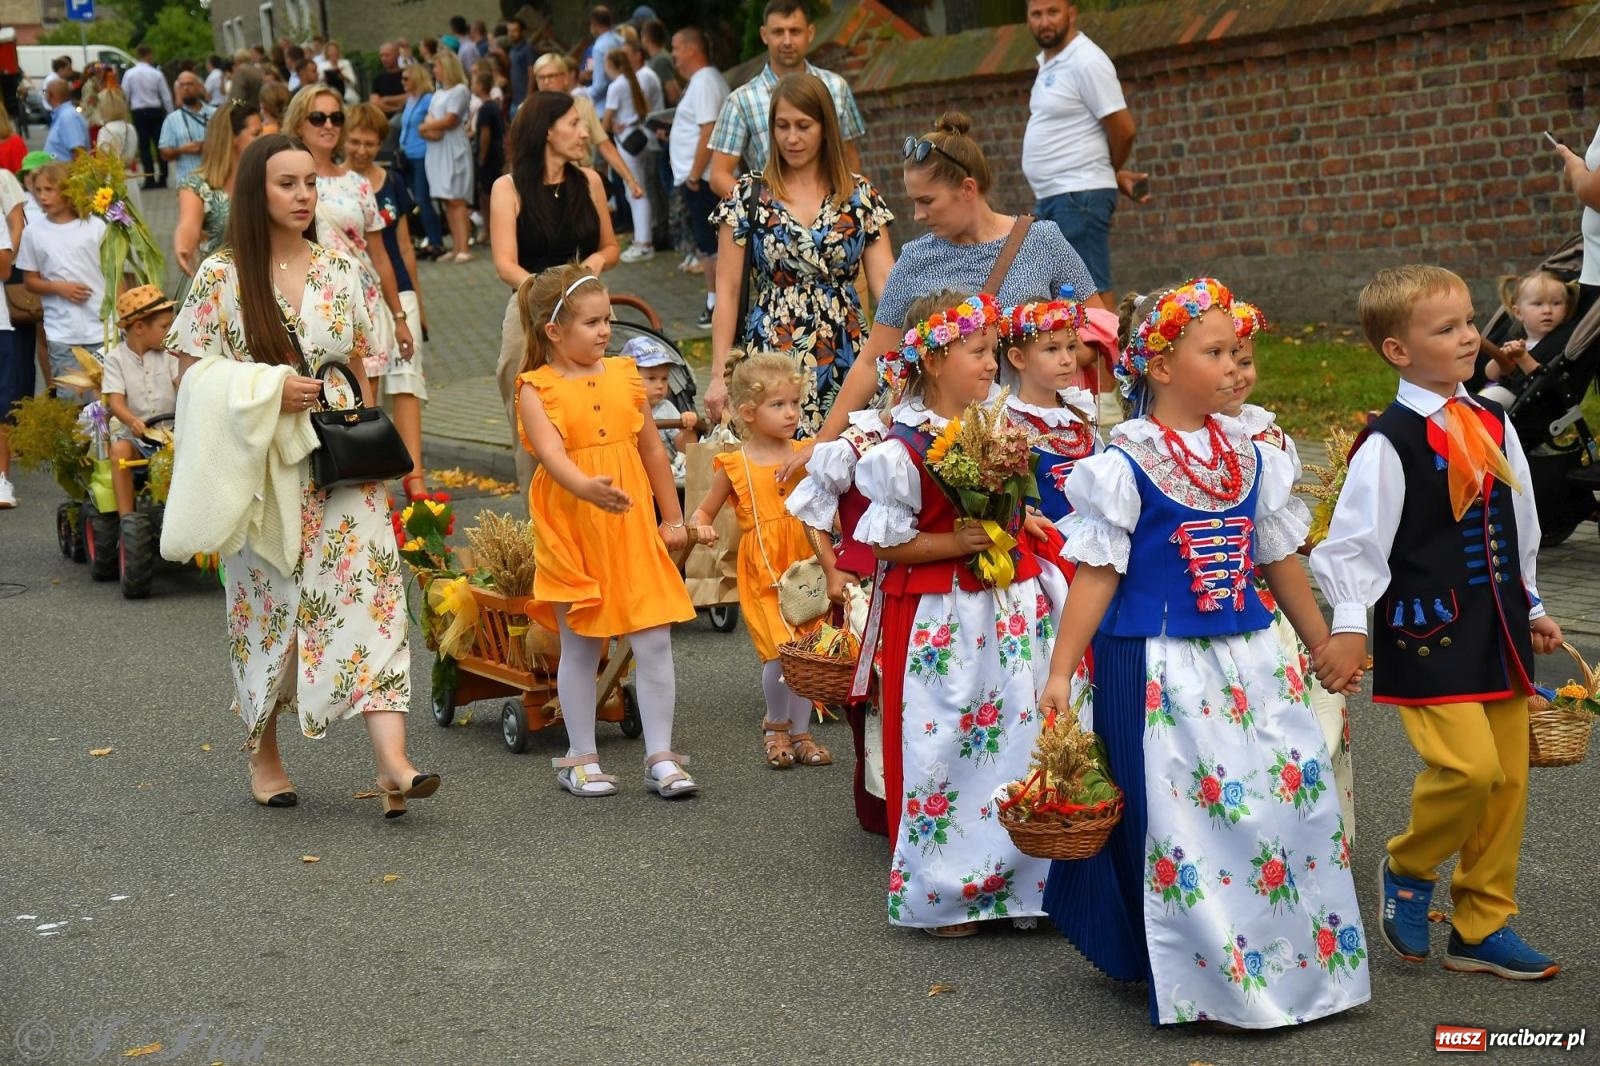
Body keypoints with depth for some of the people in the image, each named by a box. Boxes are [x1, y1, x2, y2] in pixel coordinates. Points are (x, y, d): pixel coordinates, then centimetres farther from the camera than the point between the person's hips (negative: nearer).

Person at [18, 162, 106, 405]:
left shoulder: (95, 226, 0)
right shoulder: (33, 231, 2)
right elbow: (30, 281, 9)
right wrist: (59, 287, -9)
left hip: (103, 329, -1)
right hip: (62, 335, 1)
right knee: (70, 399, 3)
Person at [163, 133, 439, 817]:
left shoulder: (340, 272, 7)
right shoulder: (222, 276, -3)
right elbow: (189, 376, -2)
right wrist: (267, 390, -15)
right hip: (260, 467, -2)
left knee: (369, 588, -11)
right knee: (265, 605, 6)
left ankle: (392, 761, -18)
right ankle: (263, 756, 25)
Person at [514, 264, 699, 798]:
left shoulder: (624, 376, 8)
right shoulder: (535, 390, -5)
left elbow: (652, 450, 15)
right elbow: (550, 452, -22)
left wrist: (673, 518, 18)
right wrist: (586, 487, -41)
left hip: (632, 529, 3)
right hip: (570, 531, -3)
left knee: (654, 641, -1)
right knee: (579, 647, 7)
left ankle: (661, 757, 7)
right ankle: (581, 759, 19)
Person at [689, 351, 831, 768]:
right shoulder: (734, 464, -1)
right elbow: (704, 511, 8)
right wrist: (700, 525, -14)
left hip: (804, 563, 3)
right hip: (761, 570, -2)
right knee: (780, 653, -12)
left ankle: (800, 733, 21)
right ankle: (776, 725, 15)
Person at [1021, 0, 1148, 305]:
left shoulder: (1086, 62, -13)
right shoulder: (1048, 62, 15)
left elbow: (1123, 130, -15)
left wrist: (1113, 173, 3)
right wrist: (1116, 175, 12)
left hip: (1079, 196, -10)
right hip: (1051, 197, 10)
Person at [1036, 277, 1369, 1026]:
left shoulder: (1250, 456, 7)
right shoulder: (1124, 465, -9)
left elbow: (1279, 560, 15)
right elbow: (1097, 573, -9)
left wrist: (1324, 646, 21)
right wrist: (1060, 673, -11)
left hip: (1247, 658, 6)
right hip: (1157, 667, -6)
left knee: (1294, 797, 5)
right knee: (1181, 821, -1)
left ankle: (1300, 964, 22)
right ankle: (1207, 984, 14)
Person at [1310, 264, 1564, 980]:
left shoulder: (1493, 425, 11)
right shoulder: (1390, 442, -11)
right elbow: (1354, 539, -11)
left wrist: (1531, 610, 24)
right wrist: (1348, 626, -16)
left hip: (1497, 629, 7)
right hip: (1429, 628, -7)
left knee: (1508, 776, 7)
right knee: (1468, 765, -19)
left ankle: (1483, 926, 20)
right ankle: (1408, 869, 9)